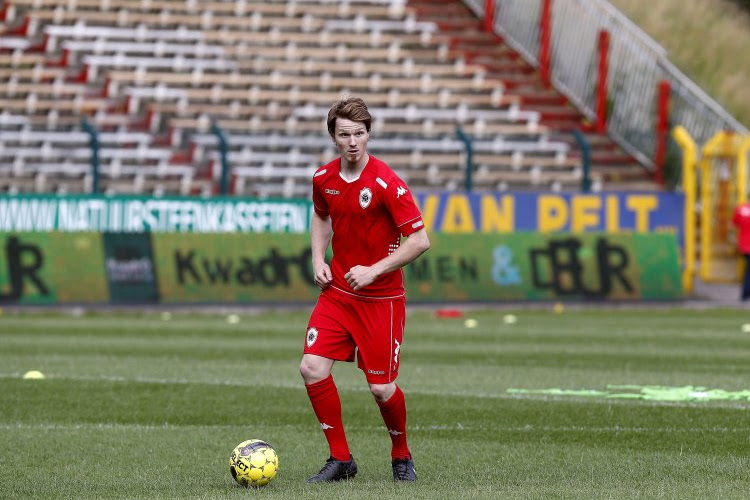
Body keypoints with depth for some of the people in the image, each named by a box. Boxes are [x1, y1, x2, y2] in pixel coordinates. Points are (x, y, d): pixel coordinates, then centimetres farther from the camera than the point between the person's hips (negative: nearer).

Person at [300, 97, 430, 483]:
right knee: (312, 367, -12)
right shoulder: (323, 179, 0)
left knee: (381, 388, -3)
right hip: (337, 291, 5)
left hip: (381, 299, -5)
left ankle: (401, 456, 26)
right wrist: (318, 260, 7)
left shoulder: (387, 184, -17)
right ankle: (340, 459, 2)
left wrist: (374, 270, -21)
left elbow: (420, 240, -18)